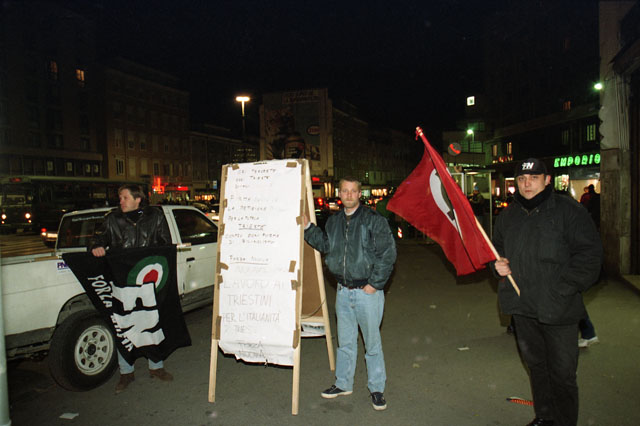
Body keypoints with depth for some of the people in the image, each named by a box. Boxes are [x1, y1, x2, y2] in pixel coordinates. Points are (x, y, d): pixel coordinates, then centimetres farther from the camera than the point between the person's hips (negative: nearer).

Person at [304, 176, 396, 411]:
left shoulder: (373, 220, -11)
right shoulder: (334, 221, 8)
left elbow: (387, 253, -12)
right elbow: (325, 245, 15)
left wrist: (375, 283, -13)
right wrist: (308, 227, 4)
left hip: (367, 291, -5)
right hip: (343, 291, 6)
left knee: (372, 342, 6)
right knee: (345, 341, 18)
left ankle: (377, 389, 23)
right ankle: (343, 384, 34)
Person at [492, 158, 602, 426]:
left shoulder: (568, 211, -7)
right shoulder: (508, 215, 8)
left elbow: (589, 254, -9)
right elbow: (497, 247, 23)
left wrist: (564, 288, -16)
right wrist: (498, 264, 1)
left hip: (558, 309, -5)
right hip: (522, 307, 5)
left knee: (562, 374, 2)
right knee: (535, 365, 19)